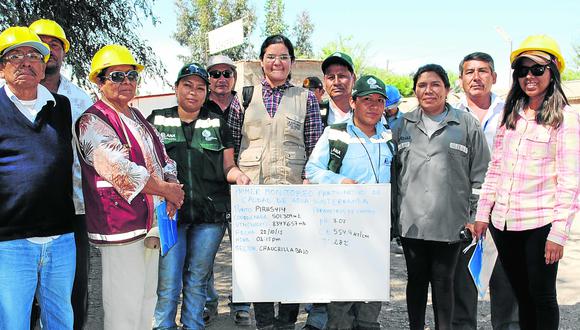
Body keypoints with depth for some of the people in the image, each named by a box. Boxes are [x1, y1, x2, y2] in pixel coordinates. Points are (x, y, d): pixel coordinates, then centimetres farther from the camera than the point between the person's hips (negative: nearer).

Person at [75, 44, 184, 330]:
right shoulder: (92, 121, -11)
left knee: (147, 299, 18)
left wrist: (173, 188, -3)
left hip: (151, 224, 9)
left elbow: (163, 159, 18)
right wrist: (168, 190, -15)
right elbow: (120, 170, -22)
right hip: (120, 228, -9)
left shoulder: (138, 119, 16)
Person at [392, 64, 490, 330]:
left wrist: (475, 217, -2)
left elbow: (480, 174, 1)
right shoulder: (403, 125, 8)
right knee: (416, 280, 14)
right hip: (410, 222, 3)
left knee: (443, 283, 8)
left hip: (449, 223, -2)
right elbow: (392, 170, 13)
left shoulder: (467, 124, 0)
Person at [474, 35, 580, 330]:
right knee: (522, 296, 13)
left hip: (540, 224, -5)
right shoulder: (510, 115, 12)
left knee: (542, 297, 4)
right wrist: (483, 214, 10)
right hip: (503, 223, 5)